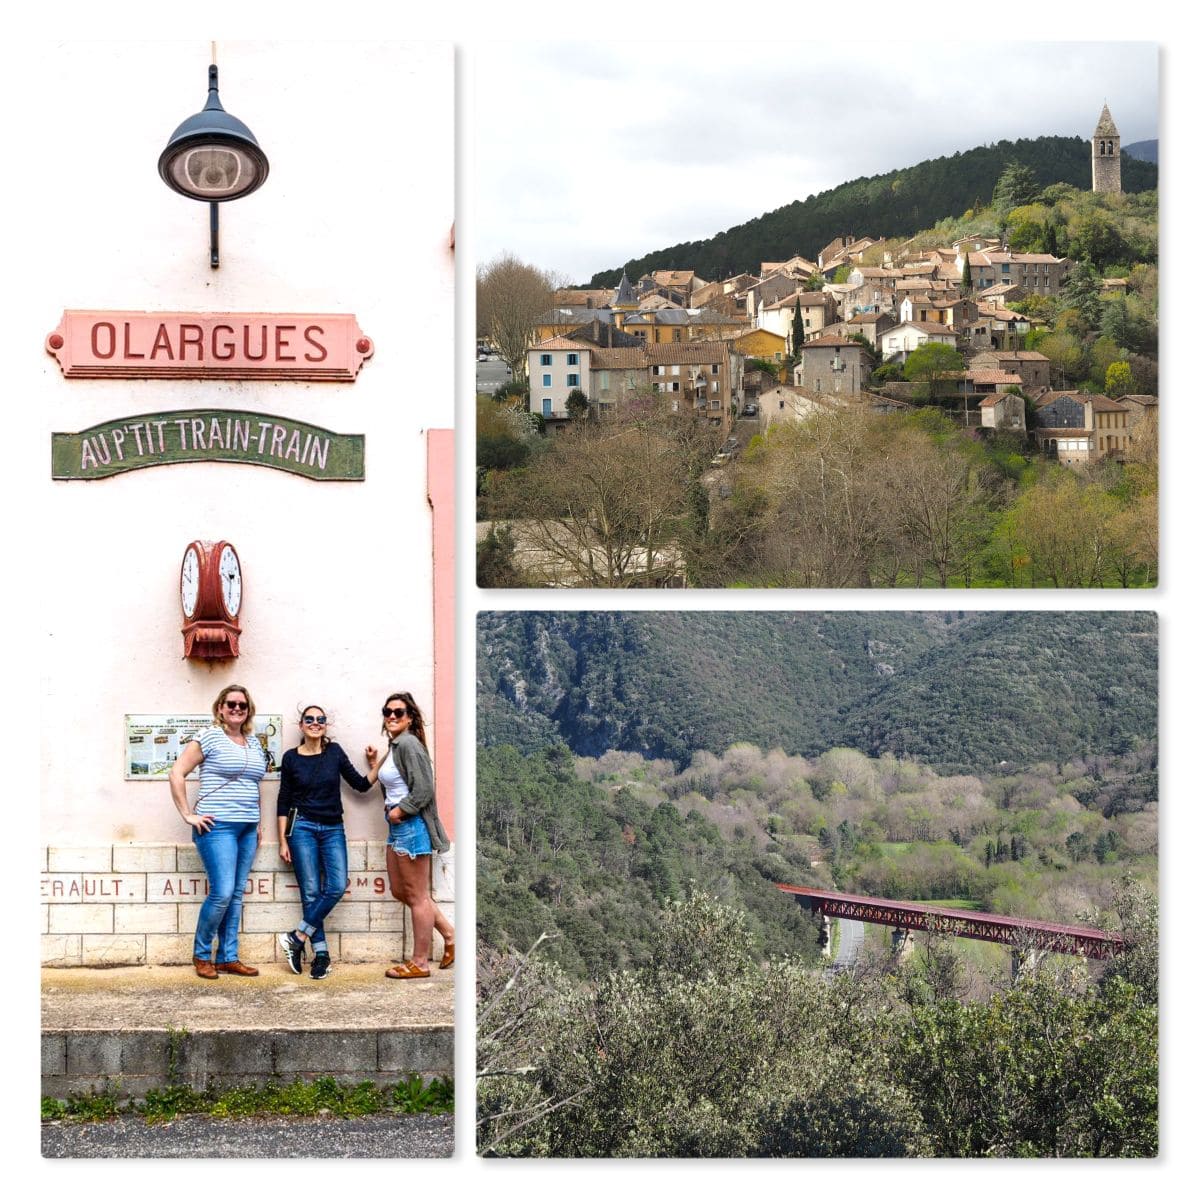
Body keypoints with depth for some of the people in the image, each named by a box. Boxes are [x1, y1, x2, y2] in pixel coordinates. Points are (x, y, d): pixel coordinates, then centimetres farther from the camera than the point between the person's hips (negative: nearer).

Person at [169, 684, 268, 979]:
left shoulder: (254, 742, 15)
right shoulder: (209, 738, -5)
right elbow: (176, 774, -8)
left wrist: (257, 823, 19)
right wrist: (188, 815, -10)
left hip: (247, 829, 7)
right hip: (218, 827, -7)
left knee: (236, 895, 8)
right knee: (222, 893, -11)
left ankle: (228, 958, 14)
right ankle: (201, 955, 7)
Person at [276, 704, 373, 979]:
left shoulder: (334, 752, 6)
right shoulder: (291, 758, 2)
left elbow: (360, 784, 11)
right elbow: (284, 801, 5)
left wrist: (374, 764, -4)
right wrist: (283, 841, 1)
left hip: (333, 829, 2)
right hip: (303, 827, -2)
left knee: (337, 887, -14)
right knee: (311, 892, -4)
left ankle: (297, 938, -5)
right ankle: (321, 953, 1)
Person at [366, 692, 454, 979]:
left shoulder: (408, 744, -16)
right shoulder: (394, 746, 13)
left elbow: (423, 790, -21)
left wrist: (399, 812, -13)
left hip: (411, 825, -11)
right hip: (397, 827, 11)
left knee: (417, 895, -1)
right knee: (400, 891, 17)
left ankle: (419, 963, 8)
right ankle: (449, 934, 26)